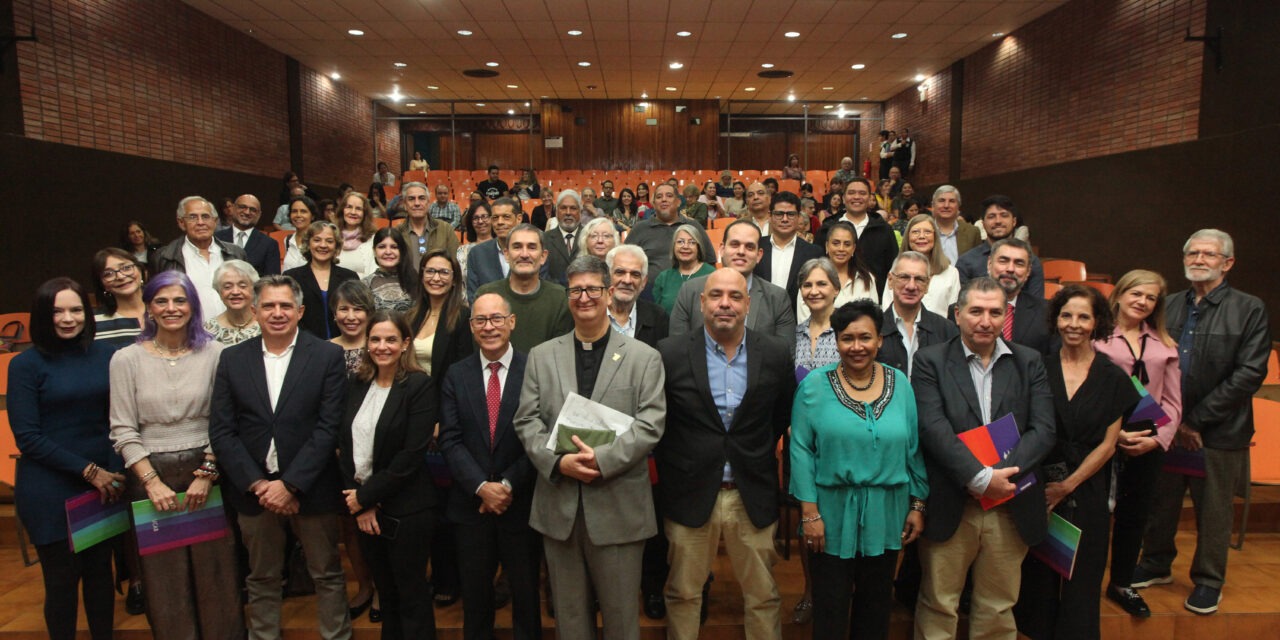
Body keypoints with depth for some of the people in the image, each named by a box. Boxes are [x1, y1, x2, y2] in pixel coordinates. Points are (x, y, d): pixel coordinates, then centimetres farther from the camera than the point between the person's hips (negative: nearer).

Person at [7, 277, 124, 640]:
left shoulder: (105, 355, 3)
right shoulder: (26, 365, -5)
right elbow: (27, 437, -7)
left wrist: (116, 472, -6)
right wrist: (88, 470, -12)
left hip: (102, 484, 3)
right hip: (50, 491, -3)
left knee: (100, 571, 13)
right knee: (62, 579, 8)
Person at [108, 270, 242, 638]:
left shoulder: (214, 353, -3)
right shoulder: (127, 359, -1)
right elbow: (123, 431, -2)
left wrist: (207, 475, -8)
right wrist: (153, 482, -9)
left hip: (207, 472, 0)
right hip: (150, 475, 1)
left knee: (215, 574, 7)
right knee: (164, 578, 10)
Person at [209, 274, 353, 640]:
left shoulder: (327, 356, -4)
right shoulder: (232, 359, 4)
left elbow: (328, 427, -10)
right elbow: (221, 430, 0)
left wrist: (290, 484, -15)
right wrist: (257, 484, -10)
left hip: (309, 487, -2)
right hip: (253, 488, 2)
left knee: (327, 575, 10)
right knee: (262, 579, 16)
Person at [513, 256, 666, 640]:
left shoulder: (644, 358, 1)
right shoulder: (541, 356, 9)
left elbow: (650, 424, -8)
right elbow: (527, 420, 3)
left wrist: (602, 459, -19)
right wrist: (559, 461, -13)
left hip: (618, 507, -2)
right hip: (559, 505, 3)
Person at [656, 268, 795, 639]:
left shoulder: (776, 353, -1)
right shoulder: (670, 354, -6)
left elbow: (784, 416, 10)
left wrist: (758, 454, 6)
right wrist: (669, 466, 2)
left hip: (753, 497, 1)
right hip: (690, 495, -1)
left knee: (763, 596, 13)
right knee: (683, 595, 14)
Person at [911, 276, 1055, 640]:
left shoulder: (1029, 363, 7)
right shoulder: (930, 361, -2)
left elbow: (1043, 429, -3)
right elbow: (934, 429, -12)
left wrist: (1001, 475, -16)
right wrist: (981, 477, -20)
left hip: (1010, 507, 3)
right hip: (950, 507, -2)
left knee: (998, 609, 15)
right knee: (938, 606, 8)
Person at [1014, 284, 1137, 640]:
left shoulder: (1113, 379, 0)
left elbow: (1108, 444, -1)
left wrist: (1067, 485, -7)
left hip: (1086, 490, 0)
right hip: (1036, 487, 0)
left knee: (1080, 577, 9)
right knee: (1037, 571, 8)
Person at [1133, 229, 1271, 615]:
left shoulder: (1250, 310, -5)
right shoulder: (1169, 306, 6)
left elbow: (1250, 374, -11)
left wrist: (1196, 419, -14)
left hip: (1219, 433, -3)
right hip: (1167, 428, 3)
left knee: (1213, 510, 9)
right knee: (1161, 500, 14)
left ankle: (1209, 581, 27)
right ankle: (1157, 565, 33)